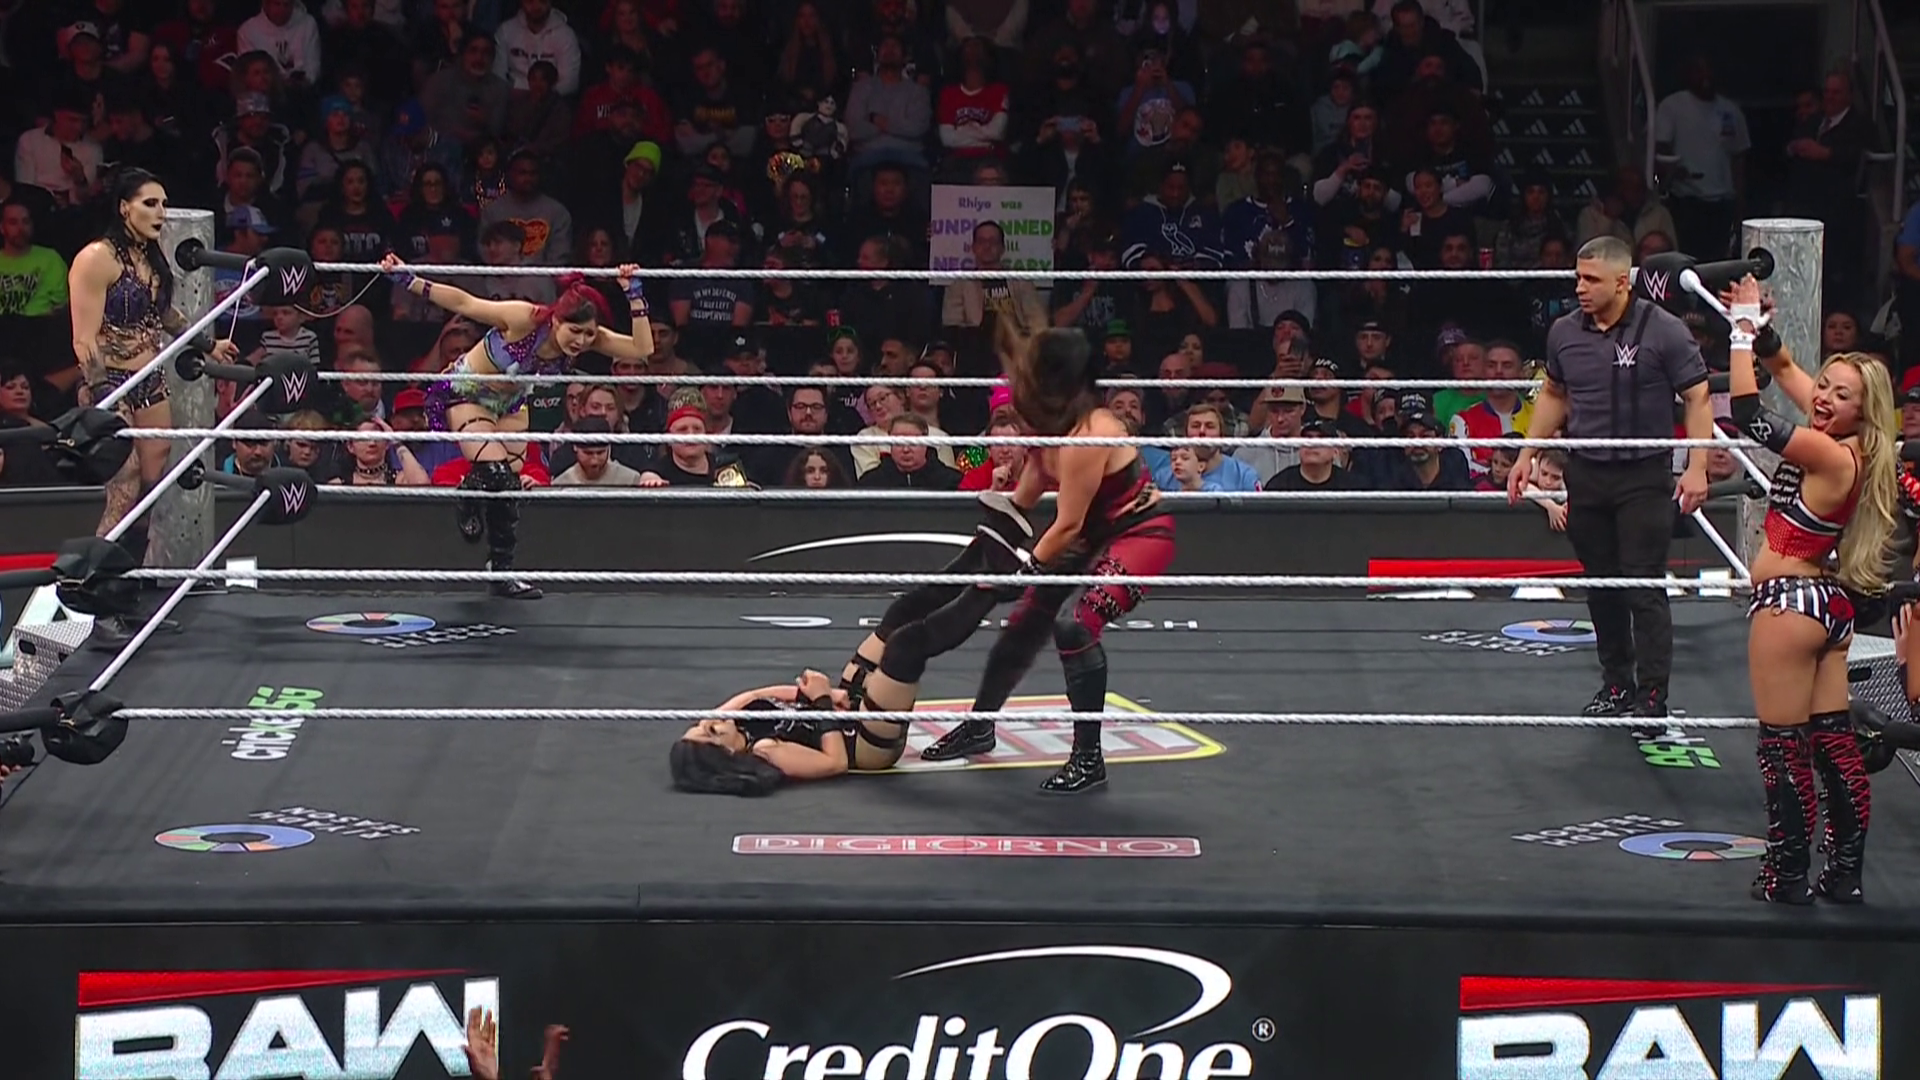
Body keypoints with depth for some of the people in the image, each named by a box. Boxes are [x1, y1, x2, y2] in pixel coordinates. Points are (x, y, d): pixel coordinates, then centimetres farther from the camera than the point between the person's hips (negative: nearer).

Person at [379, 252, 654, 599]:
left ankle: (501, 569, 18)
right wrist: (408, 281, -34)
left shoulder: (590, 338, -24)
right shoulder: (527, 319, -38)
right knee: (496, 473, -21)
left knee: (513, 483, 4)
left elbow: (642, 348, -29)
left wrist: (635, 295, -37)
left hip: (510, 401, 6)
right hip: (466, 392, -6)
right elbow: (464, 303, -32)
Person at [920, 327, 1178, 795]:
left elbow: (1068, 526, -25)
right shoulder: (1053, 429, -3)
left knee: (1075, 622, -27)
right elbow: (1023, 500, 8)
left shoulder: (1087, 436, -30)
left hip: (1139, 533, -10)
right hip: (1093, 534, 10)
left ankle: (1088, 759, -18)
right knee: (1025, 620, 14)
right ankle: (979, 726, 35)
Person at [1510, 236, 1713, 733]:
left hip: (1644, 476, -5)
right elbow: (1553, 396, 21)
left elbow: (1699, 398, -7)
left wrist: (1697, 467, -16)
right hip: (1586, 475, 5)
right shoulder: (1565, 332, 5)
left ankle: (1652, 698, -6)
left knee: (1645, 588, -8)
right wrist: (1527, 455, 16)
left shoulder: (1663, 331, -10)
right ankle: (1617, 683, 24)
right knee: (1601, 584, 11)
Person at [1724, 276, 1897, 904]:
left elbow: (1749, 416, -24)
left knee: (1784, 748, -1)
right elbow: (1784, 370, 18)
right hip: (1829, 601, 10)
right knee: (1833, 744, 11)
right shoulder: (1845, 449, 4)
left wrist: (1743, 331, -17)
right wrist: (1757, 328, 7)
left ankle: (1786, 877, 4)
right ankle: (1844, 876, 15)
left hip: (1790, 601, -10)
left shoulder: (1831, 456, -20)